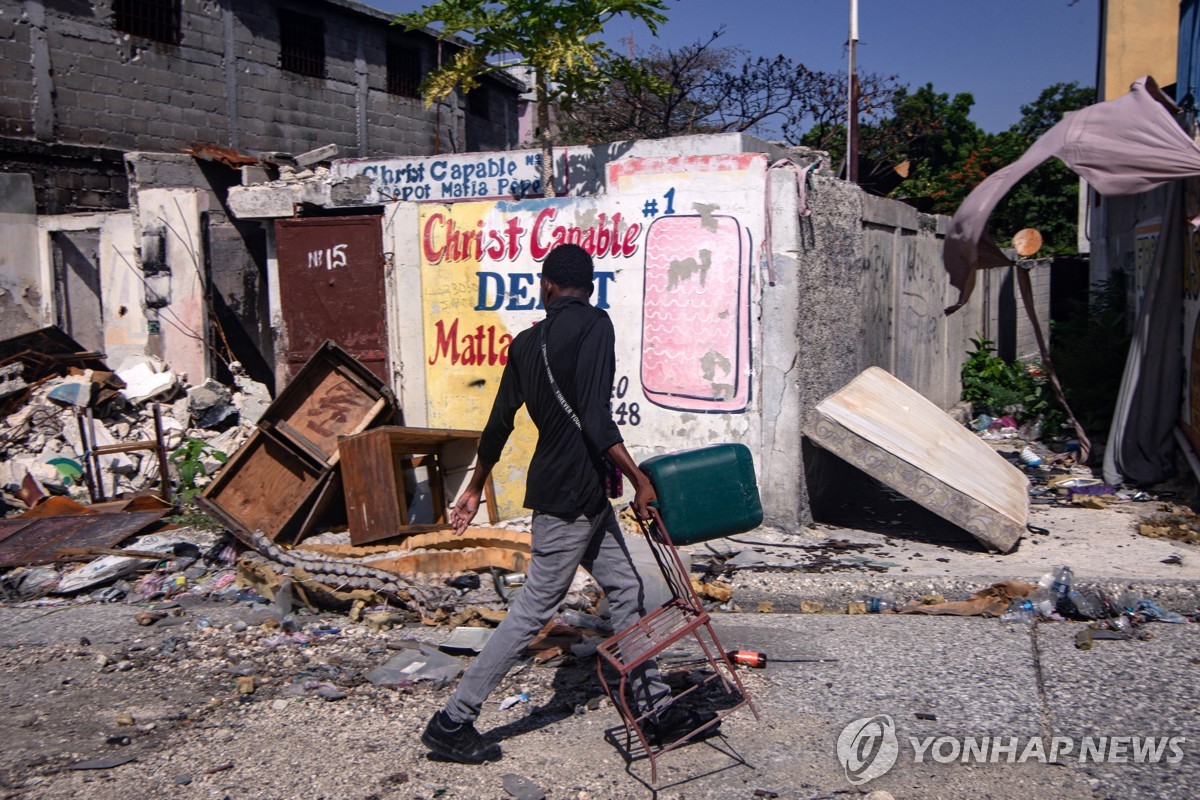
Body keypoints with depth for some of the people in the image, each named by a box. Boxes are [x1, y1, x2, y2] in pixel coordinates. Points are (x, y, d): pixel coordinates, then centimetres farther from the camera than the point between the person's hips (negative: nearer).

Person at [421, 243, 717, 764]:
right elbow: (594, 418, -23)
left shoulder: (527, 342, 9)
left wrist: (475, 490, 24)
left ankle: (656, 711, 21)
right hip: (571, 494, -8)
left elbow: (499, 422, 15)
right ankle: (452, 722, 6)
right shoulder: (594, 325, -13)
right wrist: (640, 481, -17)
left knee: (626, 591, 13)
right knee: (534, 609, -2)